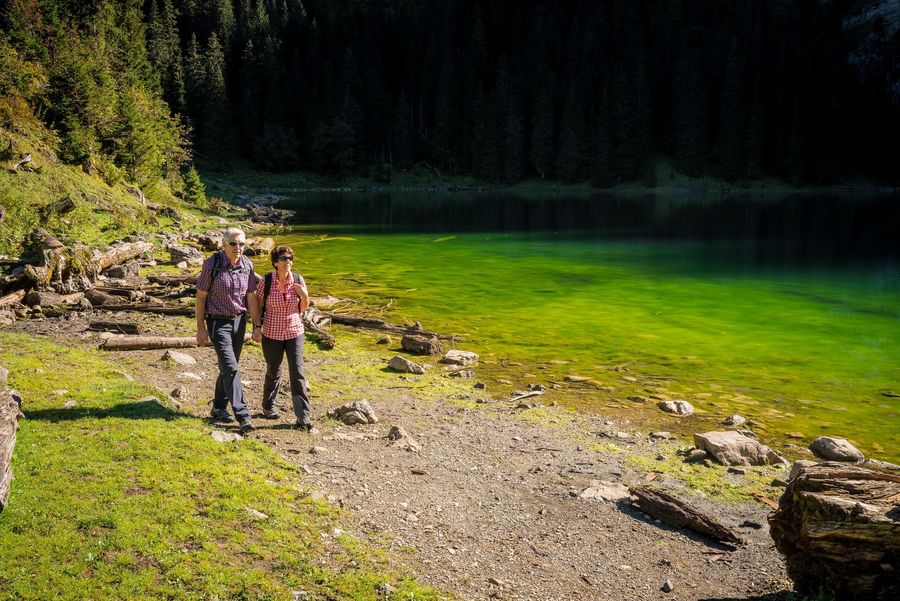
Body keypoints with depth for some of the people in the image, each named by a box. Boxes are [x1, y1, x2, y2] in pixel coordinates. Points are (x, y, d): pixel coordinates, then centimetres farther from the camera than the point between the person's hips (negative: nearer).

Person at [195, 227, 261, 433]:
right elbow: (200, 296, -8)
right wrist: (201, 328, -9)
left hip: (239, 321, 5)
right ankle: (242, 415, -16)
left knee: (228, 367, 14)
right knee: (230, 367, -14)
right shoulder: (212, 264, -14)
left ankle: (218, 408, 30)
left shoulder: (247, 265, -2)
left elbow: (251, 298, 5)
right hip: (218, 322, -5)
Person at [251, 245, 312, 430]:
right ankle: (268, 406, 38)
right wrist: (257, 327, -6)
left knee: (297, 373, -7)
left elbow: (304, 308, 3)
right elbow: (258, 305, 1)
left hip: (295, 332, 1)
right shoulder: (266, 281, -11)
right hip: (272, 333, -1)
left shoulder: (298, 280, -5)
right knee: (273, 372, 13)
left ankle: (303, 416, -4)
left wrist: (304, 295, -15)